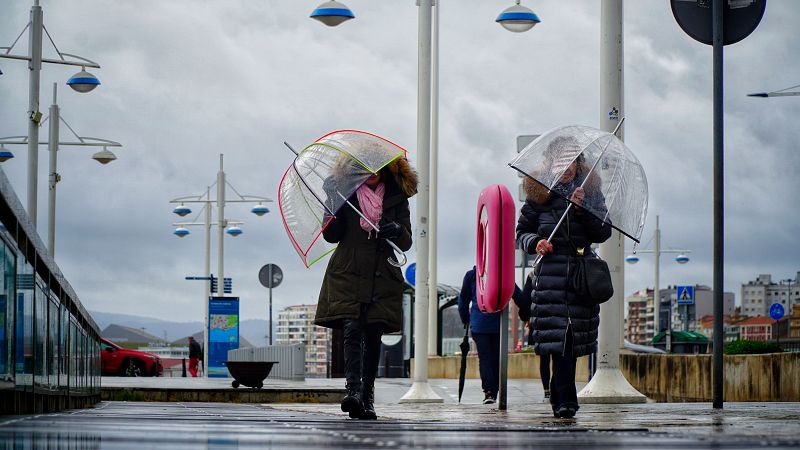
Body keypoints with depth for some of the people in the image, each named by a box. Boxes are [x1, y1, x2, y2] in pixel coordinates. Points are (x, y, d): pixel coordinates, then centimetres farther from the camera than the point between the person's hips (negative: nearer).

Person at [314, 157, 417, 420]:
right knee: (352, 331, -17)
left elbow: (406, 243, 6)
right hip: (348, 276, -1)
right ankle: (353, 389, -27)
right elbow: (331, 235, 2)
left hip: (382, 279, 1)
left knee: (373, 337, 0)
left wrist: (397, 231, -17)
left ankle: (367, 397, 4)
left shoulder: (397, 198, 9)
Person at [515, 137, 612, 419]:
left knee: (573, 337, 1)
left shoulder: (591, 193, 13)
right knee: (558, 334, -14)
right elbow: (522, 232, 10)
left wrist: (583, 208, -9)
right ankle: (566, 401, -15)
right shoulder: (539, 194, 9)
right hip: (551, 271, -2)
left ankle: (558, 394, 17)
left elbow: (603, 234, 4)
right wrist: (535, 242, -11)